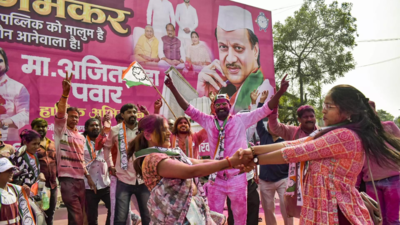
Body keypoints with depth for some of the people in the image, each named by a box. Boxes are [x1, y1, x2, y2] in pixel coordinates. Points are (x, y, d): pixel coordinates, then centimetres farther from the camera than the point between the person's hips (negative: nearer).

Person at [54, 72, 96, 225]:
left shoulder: (81, 137, 17)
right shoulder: (61, 130, -2)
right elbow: (60, 113, -21)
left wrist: (88, 176, 13)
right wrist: (65, 93, -36)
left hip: (80, 179, 6)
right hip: (67, 178, -6)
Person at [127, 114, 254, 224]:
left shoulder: (172, 153, 11)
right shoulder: (152, 159, -17)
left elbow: (202, 162, 4)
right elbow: (192, 171, -26)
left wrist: (236, 163, -9)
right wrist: (231, 161, -26)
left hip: (194, 211, 8)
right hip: (177, 216, -8)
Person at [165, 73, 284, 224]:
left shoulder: (241, 120, -1)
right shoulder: (208, 121, 4)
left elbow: (266, 110, -2)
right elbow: (188, 109, 3)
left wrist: (280, 91, -13)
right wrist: (173, 88, -4)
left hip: (237, 178, -1)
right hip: (216, 179, 2)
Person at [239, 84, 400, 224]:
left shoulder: (344, 136, -19)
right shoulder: (331, 134, 11)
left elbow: (294, 153, -18)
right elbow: (292, 145, 3)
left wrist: (255, 160, -9)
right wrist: (253, 150, -6)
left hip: (335, 212, -8)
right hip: (325, 207, 9)